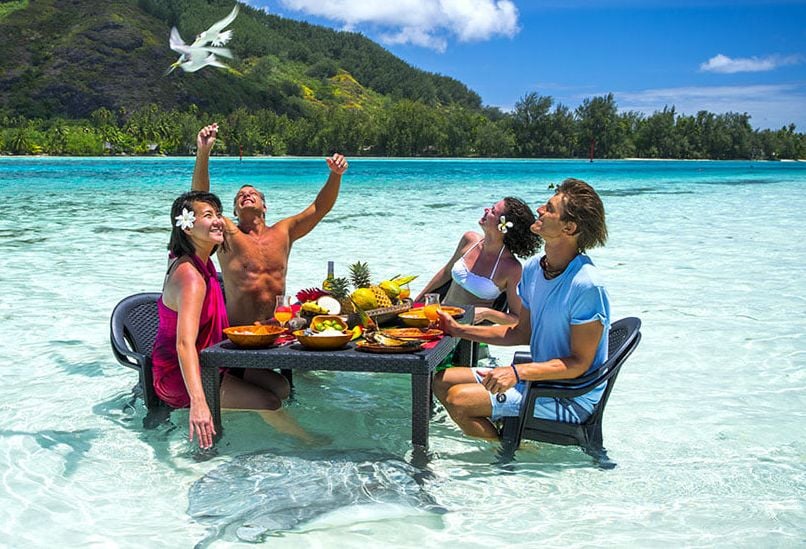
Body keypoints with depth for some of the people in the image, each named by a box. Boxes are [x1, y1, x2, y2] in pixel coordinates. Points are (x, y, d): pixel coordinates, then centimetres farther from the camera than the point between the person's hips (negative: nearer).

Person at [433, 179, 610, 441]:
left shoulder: (586, 286, -25)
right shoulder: (533, 269, 2)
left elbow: (579, 362, -21)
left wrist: (518, 372, -30)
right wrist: (459, 330, 9)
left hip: (570, 400, -9)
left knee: (459, 400, -21)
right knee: (442, 381, 8)